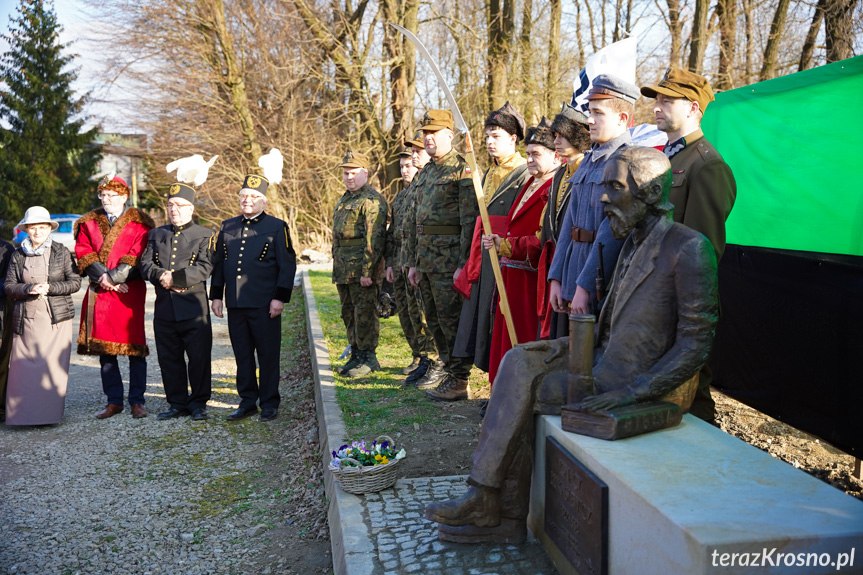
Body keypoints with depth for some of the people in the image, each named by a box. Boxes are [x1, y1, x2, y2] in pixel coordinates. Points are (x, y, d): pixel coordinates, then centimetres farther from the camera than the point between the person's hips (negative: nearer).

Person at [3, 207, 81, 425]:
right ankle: (24, 413, 7)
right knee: (23, 365, -2)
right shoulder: (18, 255, 11)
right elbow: (8, 285, 7)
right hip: (26, 319, 2)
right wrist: (29, 289, -11)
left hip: (56, 317, -2)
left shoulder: (61, 252, 5)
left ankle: (50, 413, 4)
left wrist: (49, 288, -11)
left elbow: (75, 282, 3)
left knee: (53, 365, -5)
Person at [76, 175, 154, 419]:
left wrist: (113, 277, -14)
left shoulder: (139, 223, 4)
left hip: (129, 292, -4)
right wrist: (103, 277, -8)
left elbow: (137, 255, -5)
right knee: (103, 346, 6)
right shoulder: (88, 223, 15)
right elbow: (83, 252, 6)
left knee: (134, 345, -4)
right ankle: (114, 401, 14)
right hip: (98, 292, 4)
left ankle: (137, 401, 5)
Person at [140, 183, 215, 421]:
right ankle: (177, 403, 21)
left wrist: (175, 278, -18)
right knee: (169, 358, 9)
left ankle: (198, 403, 14)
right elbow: (146, 265, 6)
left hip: (194, 307, -4)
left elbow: (203, 268, -10)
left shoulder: (204, 235, 3)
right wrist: (162, 276, -14)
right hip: (164, 308, 4)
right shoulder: (156, 234, 16)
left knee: (199, 357, 0)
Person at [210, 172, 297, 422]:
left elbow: (287, 265, -3)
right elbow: (218, 263, 17)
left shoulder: (277, 227, 0)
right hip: (235, 304, 4)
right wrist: (216, 295, 11)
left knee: (268, 355, 3)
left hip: (264, 305, -4)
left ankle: (269, 403, 14)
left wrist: (280, 298, -10)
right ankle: (248, 401, 21)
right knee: (242, 354, 10)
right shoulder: (227, 227, 13)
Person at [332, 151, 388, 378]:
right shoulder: (344, 200, 20)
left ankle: (369, 358, 5)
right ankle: (356, 354, 24)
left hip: (362, 268, -9)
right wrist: (336, 263, 21)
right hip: (343, 269, 9)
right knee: (349, 312, 13)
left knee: (364, 312, -4)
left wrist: (367, 270, -23)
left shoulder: (372, 200, -11)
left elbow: (374, 238, -19)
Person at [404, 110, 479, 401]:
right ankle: (446, 364, 31)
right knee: (434, 319, 16)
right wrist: (413, 262, 18)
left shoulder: (462, 172, -9)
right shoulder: (426, 173, 17)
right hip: (425, 259, 8)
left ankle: (459, 380, 4)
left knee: (451, 318, -4)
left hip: (449, 259, -8)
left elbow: (470, 222, -16)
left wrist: (463, 265, -21)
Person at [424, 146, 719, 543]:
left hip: (633, 377, -9)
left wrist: (631, 392, -25)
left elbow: (696, 344, -19)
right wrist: (577, 340, 4)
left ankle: (499, 512, 1)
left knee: (526, 392, -14)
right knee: (519, 362, -6)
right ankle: (489, 503, -6)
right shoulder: (634, 241, 13)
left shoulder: (689, 249, -16)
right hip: (605, 358, 9)